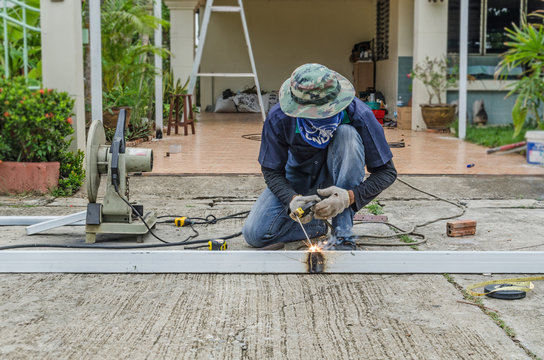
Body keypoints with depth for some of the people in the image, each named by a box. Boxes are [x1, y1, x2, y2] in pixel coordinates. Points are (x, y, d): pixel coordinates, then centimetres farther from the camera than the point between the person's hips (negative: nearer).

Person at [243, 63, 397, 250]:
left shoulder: (358, 114, -29)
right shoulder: (278, 118, -25)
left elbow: (387, 172, -22)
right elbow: (271, 171, -14)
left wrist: (349, 196, -39)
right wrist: (292, 198, -36)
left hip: (338, 179, -1)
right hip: (298, 176, 1)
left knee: (347, 134, -35)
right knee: (254, 234, -20)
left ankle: (343, 235, -30)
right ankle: (315, 226, 8)